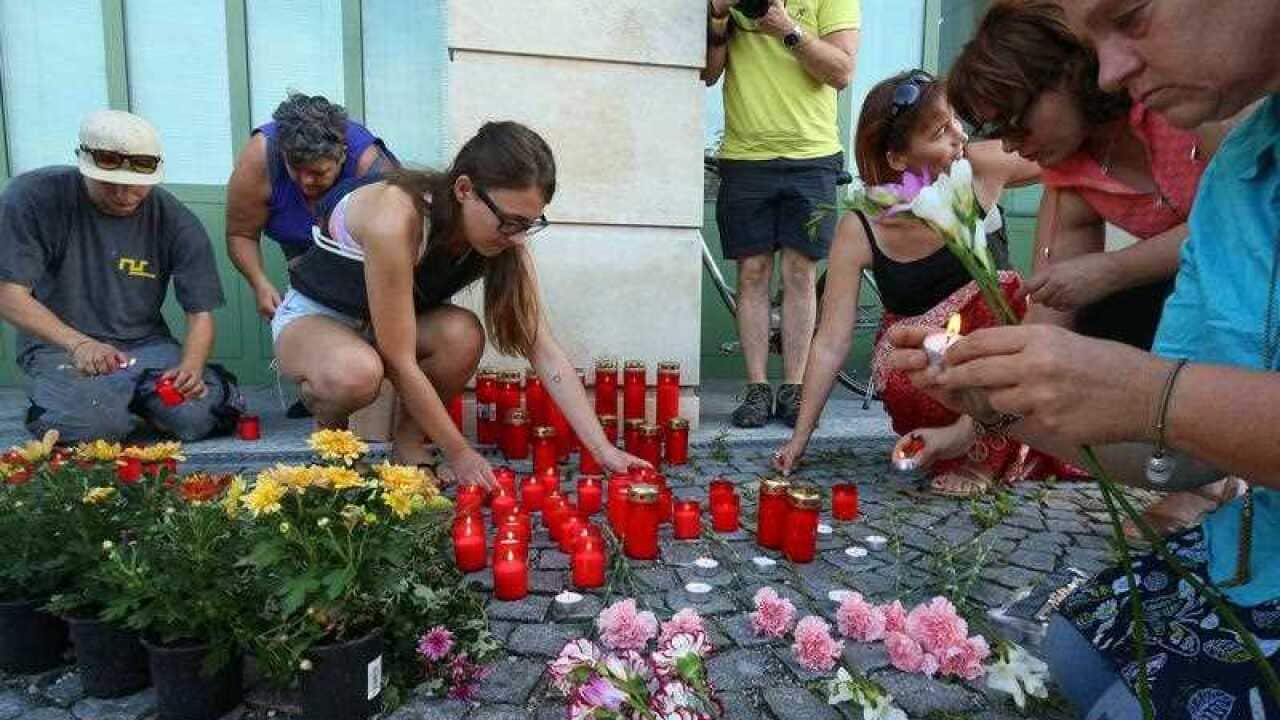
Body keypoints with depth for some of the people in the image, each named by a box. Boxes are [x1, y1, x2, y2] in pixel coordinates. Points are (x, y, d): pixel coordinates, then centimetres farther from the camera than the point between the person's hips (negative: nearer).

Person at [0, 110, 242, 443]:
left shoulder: (176, 222, -6)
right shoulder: (33, 197, -10)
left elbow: (200, 313, -6)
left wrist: (191, 366, -27)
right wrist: (78, 343, -30)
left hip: (145, 344, 2)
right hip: (59, 344, -1)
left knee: (195, 416, -25)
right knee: (91, 422, -32)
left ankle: (130, 397, 9)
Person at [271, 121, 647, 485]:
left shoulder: (505, 242, -18)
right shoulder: (395, 219, -37)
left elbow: (543, 349, -19)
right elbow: (400, 362, -32)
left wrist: (603, 449, -25)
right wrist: (458, 453, -25)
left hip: (384, 324, 5)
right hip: (313, 317, -4)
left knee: (463, 335, -28)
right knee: (357, 373, -39)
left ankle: (407, 443, -4)